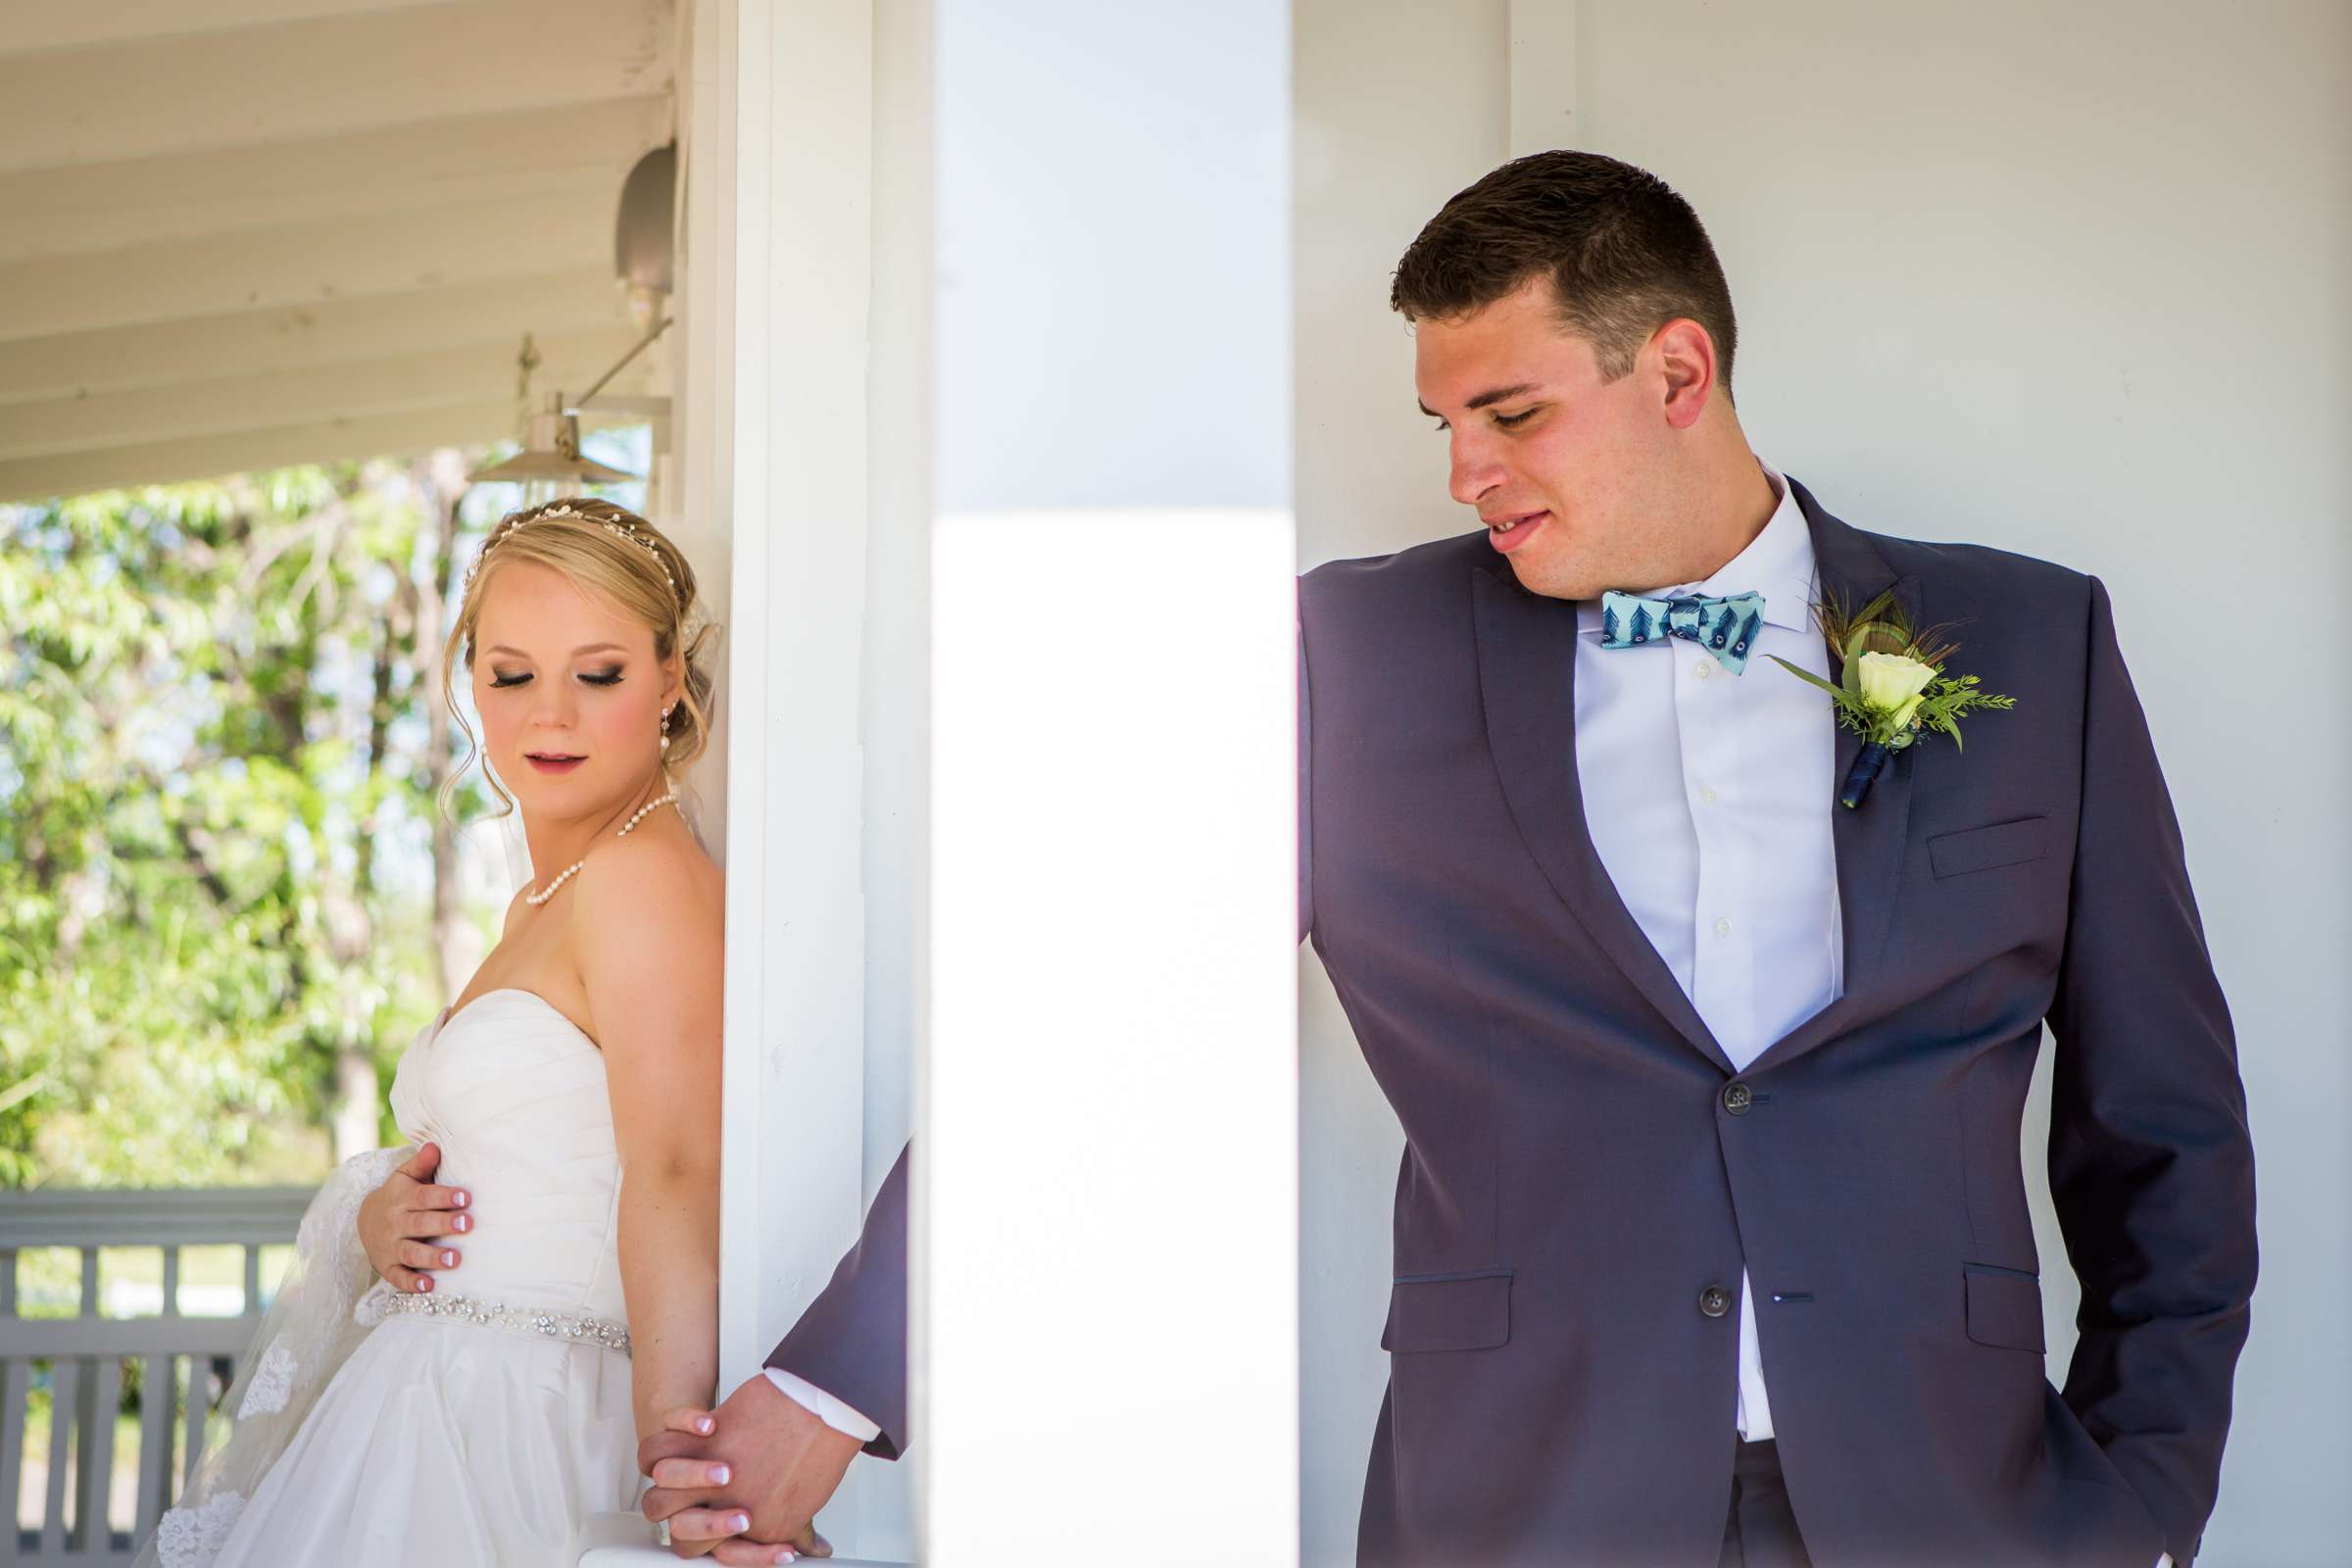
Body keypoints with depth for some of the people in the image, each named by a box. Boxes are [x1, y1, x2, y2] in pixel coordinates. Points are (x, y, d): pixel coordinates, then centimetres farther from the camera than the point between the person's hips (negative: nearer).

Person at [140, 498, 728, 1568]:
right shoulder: (543, 900, 17)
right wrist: (383, 1216, 1)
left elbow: (675, 1180, -26)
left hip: (510, 1433, -9)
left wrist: (673, 1476, -38)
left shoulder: (643, 877, -14)